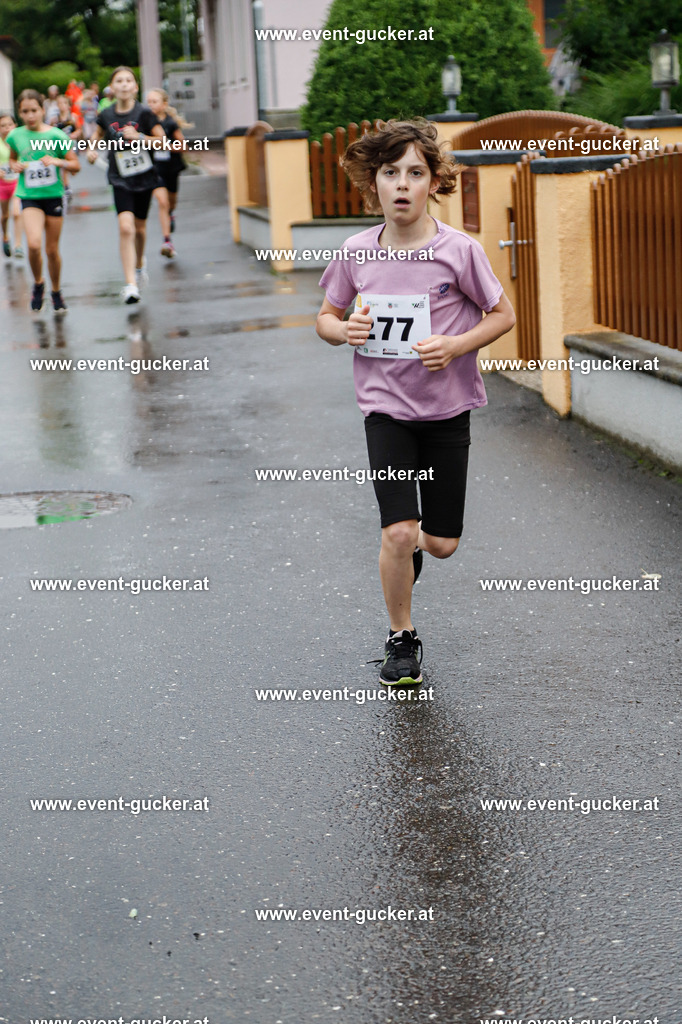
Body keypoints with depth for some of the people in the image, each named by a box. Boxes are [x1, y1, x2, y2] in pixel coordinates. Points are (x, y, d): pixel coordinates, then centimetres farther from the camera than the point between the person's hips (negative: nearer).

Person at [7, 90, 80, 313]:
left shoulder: (55, 135, -6)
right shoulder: (15, 136, 0)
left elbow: (76, 166, -2)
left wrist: (57, 161, -20)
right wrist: (16, 166, -2)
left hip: (53, 195, 0)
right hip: (29, 197, 0)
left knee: (52, 249, 8)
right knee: (34, 244, -21)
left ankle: (56, 291, 29)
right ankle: (38, 284, 5)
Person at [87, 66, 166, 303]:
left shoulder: (144, 113, -9)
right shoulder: (106, 115, -2)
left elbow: (162, 140, -6)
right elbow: (98, 135, 18)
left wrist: (139, 137, -20)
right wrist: (92, 149, -1)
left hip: (144, 176, 0)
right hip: (120, 179, 0)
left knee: (139, 226, 15)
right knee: (125, 227, -15)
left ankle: (139, 264, 46)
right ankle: (130, 284, -17)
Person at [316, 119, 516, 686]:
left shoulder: (459, 250, -11)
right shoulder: (357, 253, -5)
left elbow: (504, 315, -2)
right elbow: (327, 316, 10)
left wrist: (456, 346, -18)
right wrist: (344, 330, -13)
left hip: (446, 409, 0)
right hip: (385, 407, 0)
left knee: (441, 543, 5)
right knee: (398, 533, -11)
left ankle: (414, 544, 43)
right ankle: (401, 639, 11)